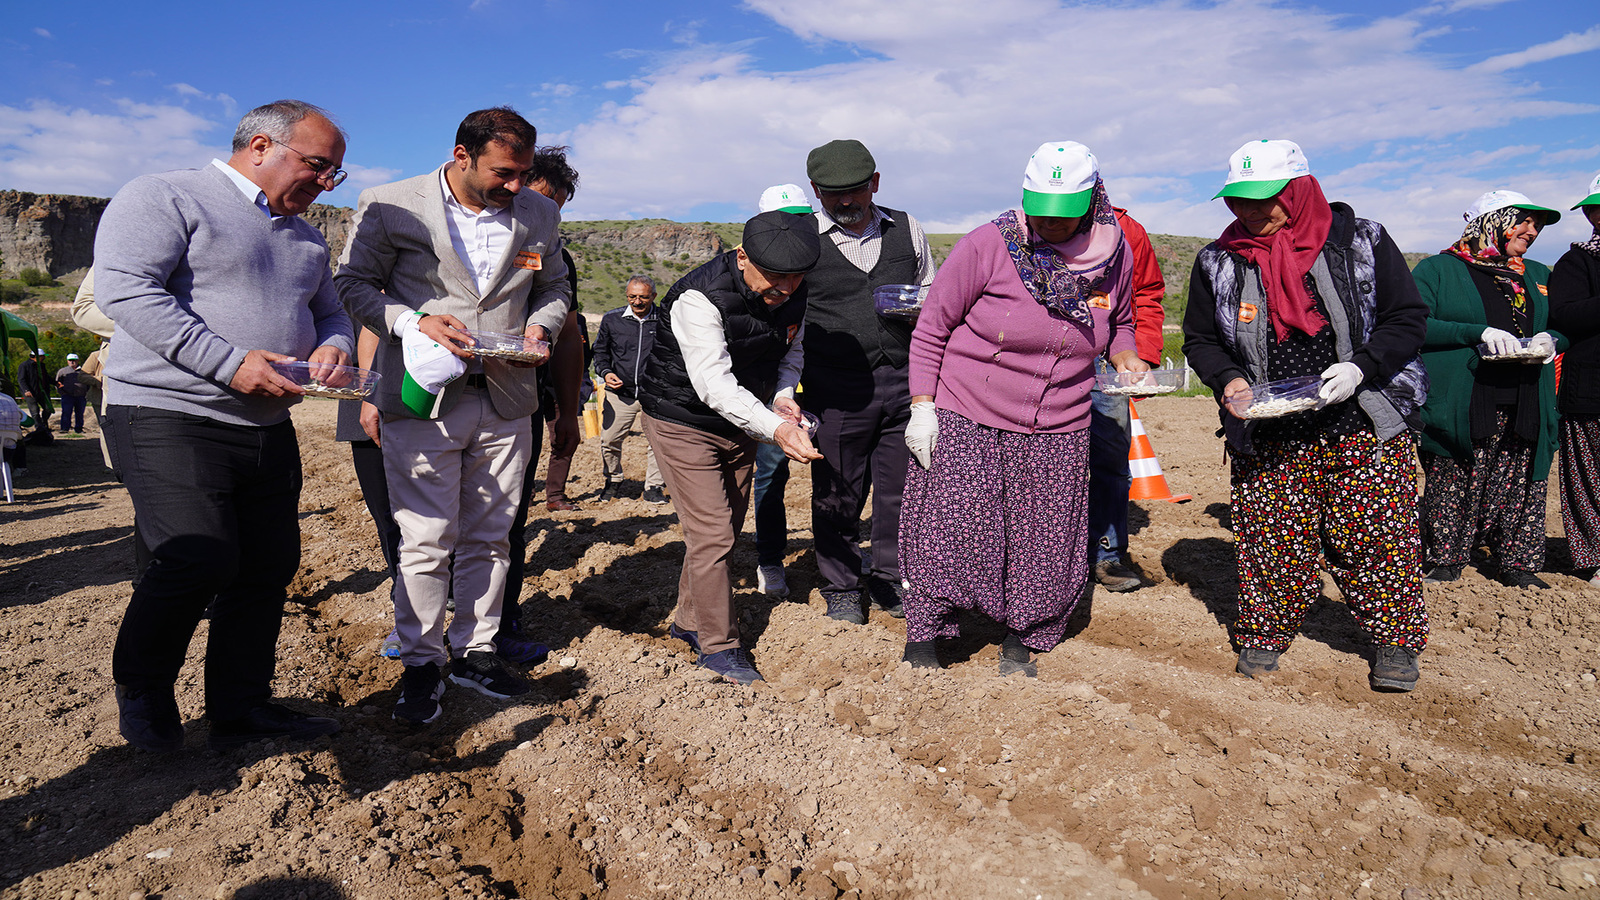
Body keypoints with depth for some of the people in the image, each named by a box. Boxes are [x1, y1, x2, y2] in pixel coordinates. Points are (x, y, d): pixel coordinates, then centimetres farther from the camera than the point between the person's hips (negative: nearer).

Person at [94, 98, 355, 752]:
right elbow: (124, 288, -16)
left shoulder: (305, 238, 20)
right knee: (200, 559, -16)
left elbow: (332, 314, 26)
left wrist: (332, 346, 0)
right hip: (170, 416, -7)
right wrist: (230, 363, -24)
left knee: (270, 565, 5)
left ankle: (242, 709, 20)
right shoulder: (165, 198, -4)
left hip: (268, 426, 8)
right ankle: (141, 690, 12)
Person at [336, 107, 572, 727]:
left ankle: (476, 652, 25)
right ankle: (421, 663, 17)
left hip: (504, 401, 4)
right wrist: (413, 321, -15)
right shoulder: (389, 206, -3)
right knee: (426, 542, -1)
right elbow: (353, 284, 2)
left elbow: (555, 288, 18)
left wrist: (539, 327, -4)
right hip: (423, 399, -3)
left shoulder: (539, 214, 8)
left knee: (489, 538, 11)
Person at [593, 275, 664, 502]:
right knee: (609, 439, 2)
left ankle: (653, 486, 14)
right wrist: (605, 372, -1)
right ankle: (612, 481, 26)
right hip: (620, 392, 1)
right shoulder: (611, 319, 4)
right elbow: (600, 350, 17)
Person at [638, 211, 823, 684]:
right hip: (683, 419, -7)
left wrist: (783, 394, -14)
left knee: (726, 529, 15)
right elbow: (713, 383, -36)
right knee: (711, 534, -10)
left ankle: (688, 620, 35)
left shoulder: (794, 295, -9)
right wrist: (776, 428, -48)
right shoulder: (700, 297, -30)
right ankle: (718, 644, 6)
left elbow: (791, 350, 8)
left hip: (741, 421, 7)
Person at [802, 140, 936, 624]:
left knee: (899, 486, 8)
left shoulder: (907, 229, 11)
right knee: (837, 493, 5)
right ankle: (841, 589, 23)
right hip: (836, 386, -2)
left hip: (903, 379, 3)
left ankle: (888, 582, 27)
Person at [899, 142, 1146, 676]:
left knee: (1045, 543, 7)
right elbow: (931, 328, -5)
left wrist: (1125, 357, -2)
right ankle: (923, 633, 15)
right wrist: (921, 406, -10)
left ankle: (1020, 638, 29)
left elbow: (1119, 324, 20)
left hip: (1057, 431, 4)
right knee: (949, 530, -6)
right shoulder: (987, 246, -13)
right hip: (966, 418, -3)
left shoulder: (1116, 256, 0)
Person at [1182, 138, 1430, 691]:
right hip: (1267, 433, 1)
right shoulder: (1220, 262, 1)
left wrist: (1359, 368, -15)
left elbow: (1407, 318, 1)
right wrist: (1229, 380, -9)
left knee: (1375, 533, 2)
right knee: (1272, 536, 3)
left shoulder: (1361, 242, -2)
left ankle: (1393, 639, 21)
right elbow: (1199, 339, 10)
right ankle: (1265, 633, 22)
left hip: (1362, 422, -1)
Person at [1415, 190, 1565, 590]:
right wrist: (1478, 333, -19)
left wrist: (1551, 340, 2)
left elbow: (1563, 327, 26)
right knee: (1454, 489, -3)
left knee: (1521, 490, 6)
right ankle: (1443, 564, 9)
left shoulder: (1537, 275, 22)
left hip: (1525, 411, 5)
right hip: (1461, 410, -5)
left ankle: (1517, 564, 18)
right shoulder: (1438, 269, 3)